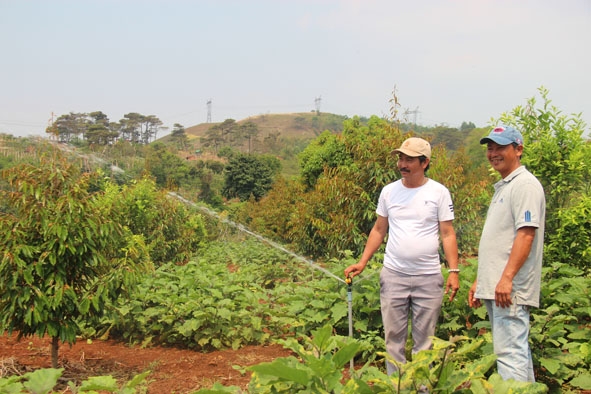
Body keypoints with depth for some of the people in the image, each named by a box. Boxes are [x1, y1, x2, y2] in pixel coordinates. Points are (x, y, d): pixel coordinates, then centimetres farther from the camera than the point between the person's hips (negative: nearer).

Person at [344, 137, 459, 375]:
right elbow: (379, 230, 12)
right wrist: (362, 262, 3)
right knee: (394, 337, 7)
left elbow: (447, 234, -1)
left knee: (424, 339, 6)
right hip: (393, 275, 2)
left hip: (429, 277, -2)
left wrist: (454, 271, -10)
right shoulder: (389, 191, 6)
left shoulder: (439, 192, -1)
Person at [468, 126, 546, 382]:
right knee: (517, 350, 14)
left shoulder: (525, 185, -10)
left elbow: (526, 234, -19)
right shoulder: (503, 187, 20)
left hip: (509, 289, -10)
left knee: (510, 352, -12)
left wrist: (507, 278, -25)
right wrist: (480, 281, 21)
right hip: (495, 288, 10)